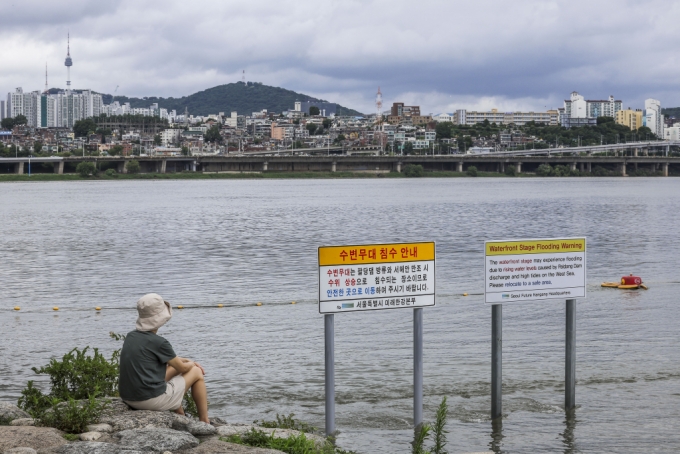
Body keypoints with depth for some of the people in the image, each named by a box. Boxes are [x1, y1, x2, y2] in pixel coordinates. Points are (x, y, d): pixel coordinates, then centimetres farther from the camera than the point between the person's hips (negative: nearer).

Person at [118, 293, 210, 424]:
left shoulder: (130, 337, 6)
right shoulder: (159, 343, -16)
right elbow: (182, 368, 0)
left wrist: (187, 361, 21)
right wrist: (192, 364, 21)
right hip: (152, 400, -8)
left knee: (173, 367, 31)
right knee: (196, 373, 10)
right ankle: (205, 422, 19)